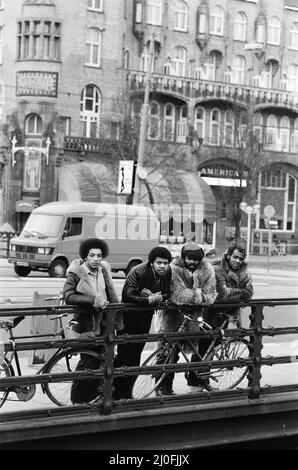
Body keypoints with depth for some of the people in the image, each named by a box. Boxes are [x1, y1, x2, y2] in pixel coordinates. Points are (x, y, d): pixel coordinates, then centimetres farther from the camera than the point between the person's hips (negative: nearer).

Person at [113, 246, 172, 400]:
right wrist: (150, 299, -29)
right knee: (124, 356, -6)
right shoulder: (138, 272, -24)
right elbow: (127, 295, -29)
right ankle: (117, 394, 4)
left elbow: (168, 294, -4)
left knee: (135, 356, 12)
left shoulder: (168, 273, -7)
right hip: (129, 316, -6)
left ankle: (127, 394, 22)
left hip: (145, 316, 6)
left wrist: (157, 296, -24)